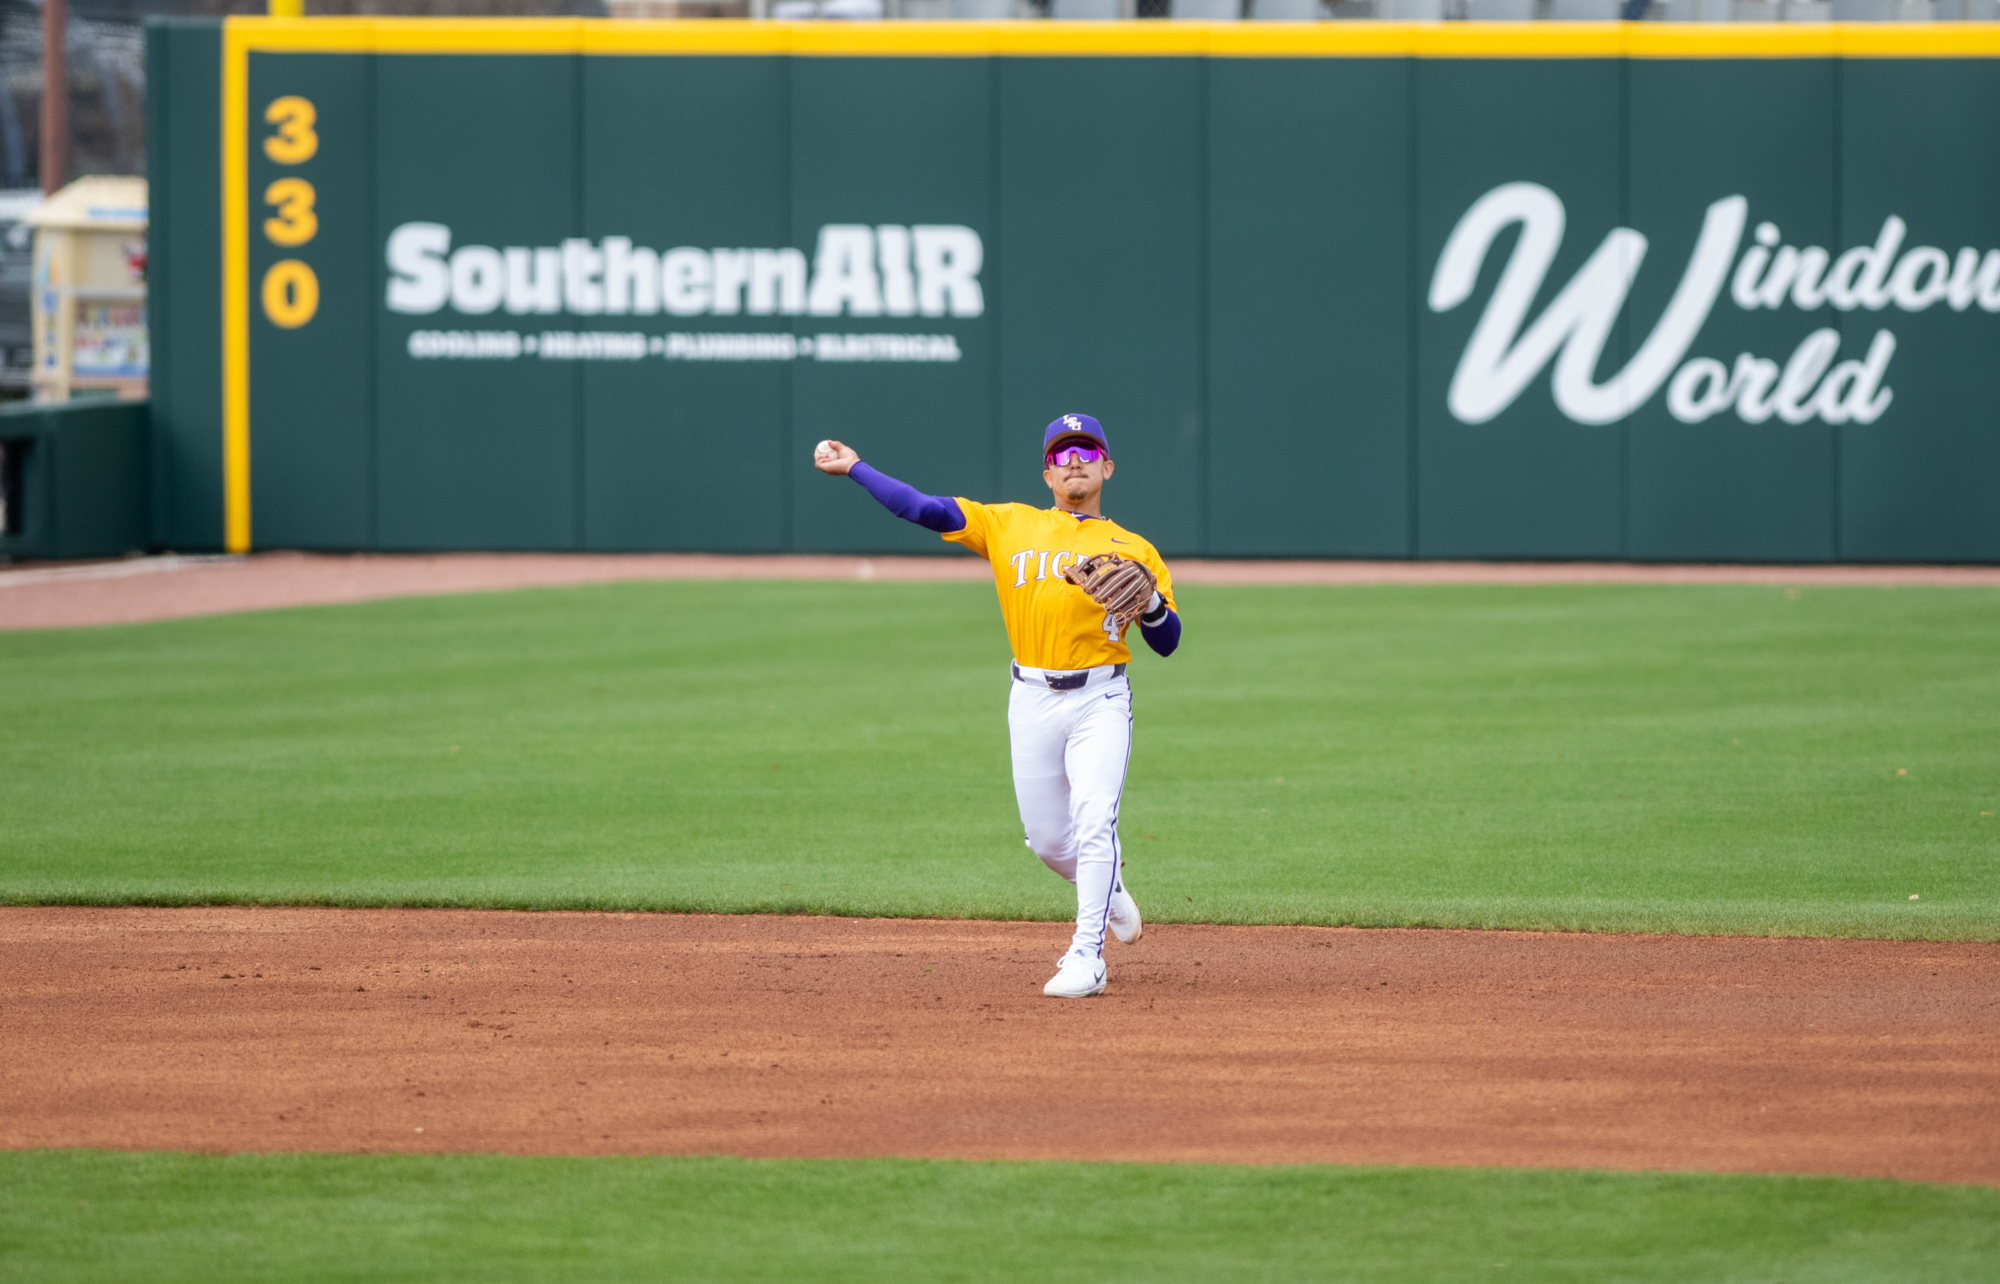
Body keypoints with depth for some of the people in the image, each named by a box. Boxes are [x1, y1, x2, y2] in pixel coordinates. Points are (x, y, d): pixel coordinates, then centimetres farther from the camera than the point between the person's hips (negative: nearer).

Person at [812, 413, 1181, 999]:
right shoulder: (1010, 525, 9)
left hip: (1100, 702, -2)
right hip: (1032, 703, 2)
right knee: (1048, 840, 8)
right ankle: (1109, 893, 40)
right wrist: (853, 467, -1)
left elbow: (1167, 643, 3)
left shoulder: (1132, 550, 7)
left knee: (1094, 821, -19)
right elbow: (924, 509, 4)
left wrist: (1151, 604, -18)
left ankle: (1085, 958, -17)